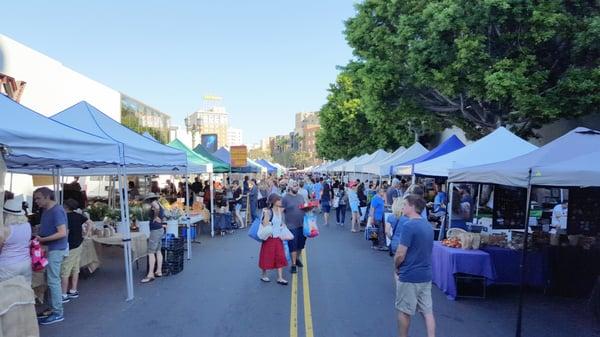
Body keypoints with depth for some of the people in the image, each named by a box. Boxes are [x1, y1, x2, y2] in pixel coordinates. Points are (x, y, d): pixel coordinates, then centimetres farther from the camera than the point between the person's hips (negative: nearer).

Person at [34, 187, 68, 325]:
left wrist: (42, 240, -24)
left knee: (53, 281, -5)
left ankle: (58, 313, 3)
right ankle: (53, 307, 27)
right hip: (50, 248, 9)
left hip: (56, 249, -9)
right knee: (50, 279, 16)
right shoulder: (46, 210, 10)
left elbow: (62, 233, -25)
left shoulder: (57, 211, -19)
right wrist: (39, 238, 3)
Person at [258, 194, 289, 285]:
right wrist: (266, 214, -30)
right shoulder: (268, 211, -16)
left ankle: (280, 278, 12)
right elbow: (265, 225, -24)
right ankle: (263, 275, 26)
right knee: (267, 257, 7)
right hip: (269, 238, -5)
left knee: (280, 257, 4)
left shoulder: (280, 210, 2)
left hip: (278, 238, 6)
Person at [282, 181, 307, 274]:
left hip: (302, 224, 6)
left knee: (301, 244, 15)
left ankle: (297, 258, 38)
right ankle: (293, 265, 8)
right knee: (293, 246, -1)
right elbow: (281, 211, -10)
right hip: (291, 226, -6)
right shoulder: (285, 198, -9)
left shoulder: (301, 196, 9)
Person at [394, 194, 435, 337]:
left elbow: (400, 255, -20)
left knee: (404, 312, 10)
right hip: (426, 275, 7)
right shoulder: (428, 225, 7)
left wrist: (396, 268, -1)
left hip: (409, 276, -7)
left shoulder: (409, 226, -19)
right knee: (427, 311, 11)